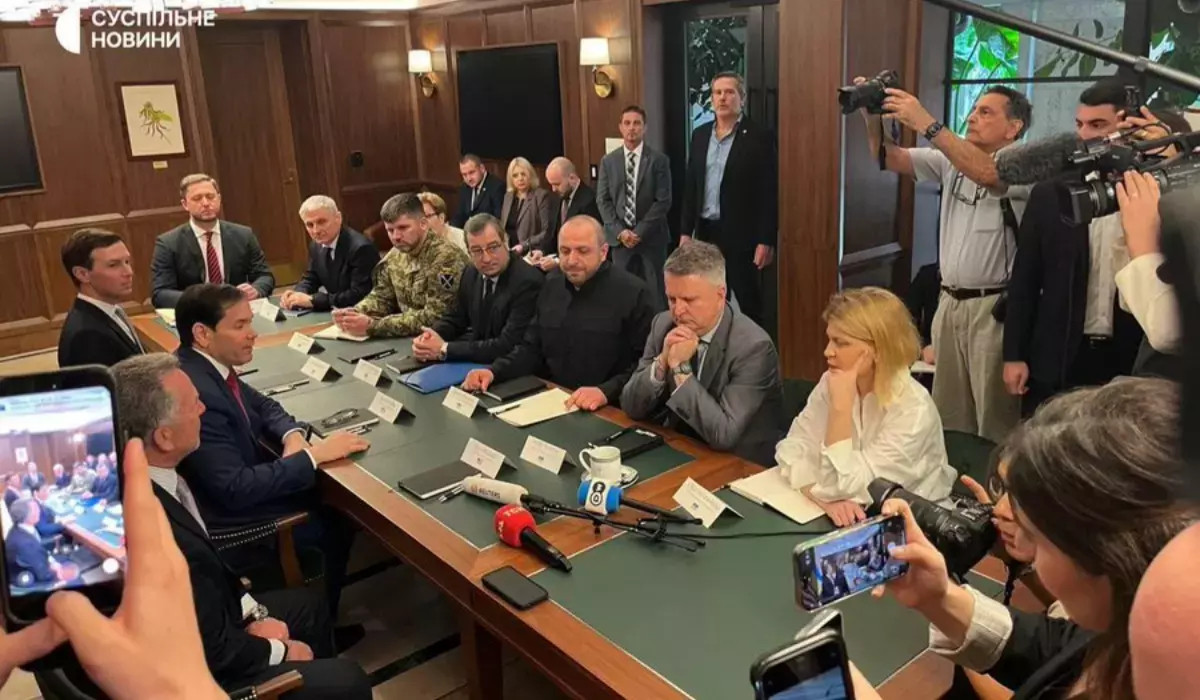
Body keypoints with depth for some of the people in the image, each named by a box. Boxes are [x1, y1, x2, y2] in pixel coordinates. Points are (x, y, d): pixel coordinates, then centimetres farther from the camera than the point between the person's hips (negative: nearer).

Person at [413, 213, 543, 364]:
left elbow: (508, 347, -26)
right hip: (476, 361, 7)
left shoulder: (529, 282, -22)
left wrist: (445, 349, -22)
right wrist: (427, 339, -8)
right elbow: (455, 318, 14)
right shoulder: (472, 273, 2)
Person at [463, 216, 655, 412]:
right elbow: (532, 348, 13)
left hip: (608, 412, -3)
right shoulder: (552, 283, 9)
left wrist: (605, 392, -29)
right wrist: (493, 372, -3)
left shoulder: (633, 293, -11)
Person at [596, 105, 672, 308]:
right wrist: (619, 231, -8)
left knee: (655, 293, 2)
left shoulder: (659, 160, 0)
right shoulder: (608, 161, 8)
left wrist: (640, 231, -12)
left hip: (651, 238, -2)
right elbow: (602, 200, 5)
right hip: (620, 237, 2)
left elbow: (663, 200, -6)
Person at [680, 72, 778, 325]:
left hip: (742, 235, -5)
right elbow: (690, 186, 12)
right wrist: (686, 231, 8)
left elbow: (770, 192, -10)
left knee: (748, 305, 2)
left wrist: (766, 241, -14)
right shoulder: (700, 135, 9)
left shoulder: (759, 137, -7)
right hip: (705, 232, 5)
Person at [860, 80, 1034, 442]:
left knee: (994, 419, 2)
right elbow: (890, 158, 5)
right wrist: (873, 116, -14)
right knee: (947, 415, 14)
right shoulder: (952, 160, 10)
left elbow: (987, 174, -32)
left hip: (993, 306, -6)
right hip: (949, 302, 6)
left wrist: (927, 124, -35)